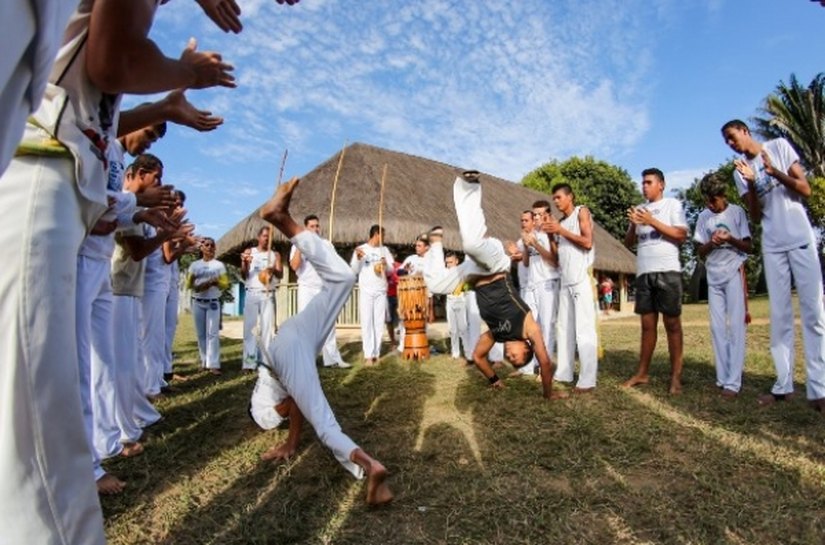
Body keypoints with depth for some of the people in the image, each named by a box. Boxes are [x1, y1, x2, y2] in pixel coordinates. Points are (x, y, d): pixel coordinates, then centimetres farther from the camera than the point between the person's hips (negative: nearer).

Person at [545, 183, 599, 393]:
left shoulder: (582, 212, 5)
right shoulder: (560, 223, 20)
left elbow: (588, 242, -10)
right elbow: (556, 257, 14)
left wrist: (560, 230, -8)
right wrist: (550, 233, 5)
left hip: (581, 278, -7)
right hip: (565, 280, 7)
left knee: (584, 328, -9)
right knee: (565, 327, 6)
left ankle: (588, 380, -9)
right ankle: (563, 373, 10)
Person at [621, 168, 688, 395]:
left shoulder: (672, 204, 5)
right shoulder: (639, 209, 18)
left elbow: (681, 235, -7)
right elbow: (628, 243, 15)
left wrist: (653, 221, -13)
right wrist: (633, 224, -3)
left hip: (667, 271, -5)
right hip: (643, 272, 5)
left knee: (672, 323, -1)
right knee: (647, 324, 6)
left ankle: (676, 376, 3)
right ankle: (642, 373, 10)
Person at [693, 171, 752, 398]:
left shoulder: (736, 212, 1)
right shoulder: (703, 217, 9)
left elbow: (748, 246, 1)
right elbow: (700, 251, 9)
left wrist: (730, 239, -18)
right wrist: (711, 243, -11)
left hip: (734, 273, -4)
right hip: (713, 276, 4)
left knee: (735, 325, -7)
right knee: (717, 327, 3)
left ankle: (733, 381, -8)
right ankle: (723, 377, 8)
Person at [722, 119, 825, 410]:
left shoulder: (779, 146, 4)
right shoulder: (740, 172, 9)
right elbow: (756, 217, 2)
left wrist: (775, 172, -17)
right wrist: (751, 183, -12)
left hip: (801, 239, -2)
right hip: (772, 246, 3)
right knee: (779, 315, 1)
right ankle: (783, 383, 4)